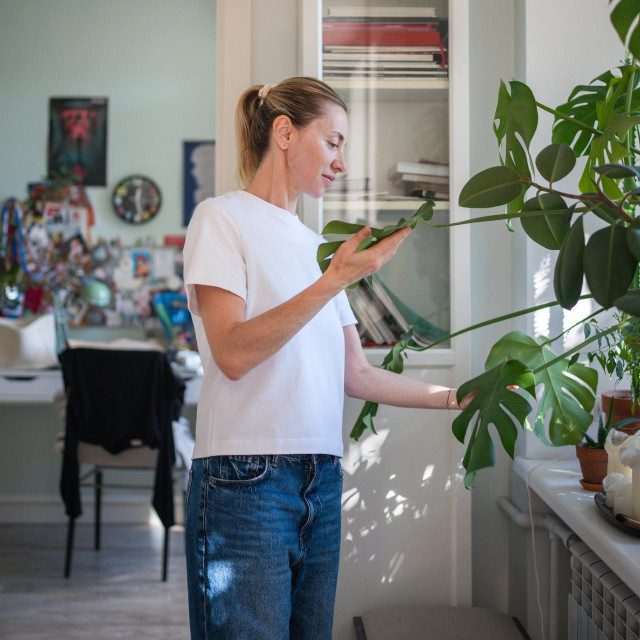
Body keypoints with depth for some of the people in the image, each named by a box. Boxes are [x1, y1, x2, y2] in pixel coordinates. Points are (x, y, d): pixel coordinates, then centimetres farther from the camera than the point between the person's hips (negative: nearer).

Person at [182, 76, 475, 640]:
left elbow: (356, 375, 17)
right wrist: (336, 278, -17)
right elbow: (233, 354, -15)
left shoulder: (313, 244, 19)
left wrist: (454, 397, 12)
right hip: (246, 478, -7)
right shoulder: (222, 219, -1)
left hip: (321, 481, 7)